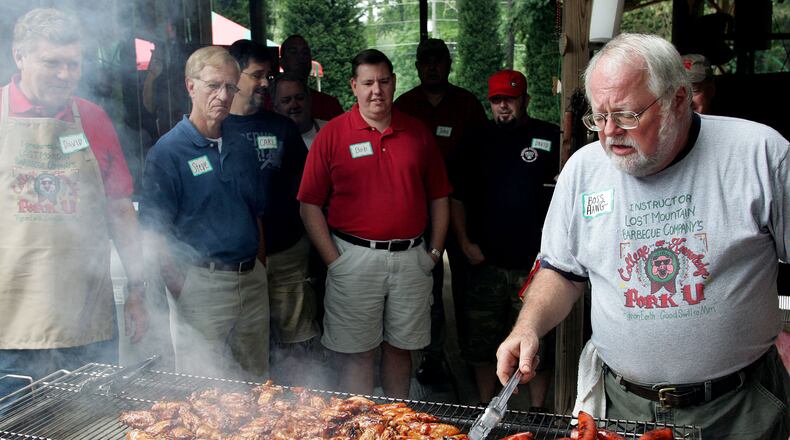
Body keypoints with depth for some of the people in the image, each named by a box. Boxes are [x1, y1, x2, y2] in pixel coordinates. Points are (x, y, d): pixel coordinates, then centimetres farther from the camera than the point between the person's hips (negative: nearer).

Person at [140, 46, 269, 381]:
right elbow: (156, 231, -12)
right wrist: (183, 291, -17)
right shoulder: (168, 151, -8)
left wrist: (259, 269, 11)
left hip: (252, 280, 6)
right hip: (202, 282, -6)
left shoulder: (240, 148, 11)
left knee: (256, 380, 16)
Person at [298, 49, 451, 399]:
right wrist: (334, 260, -8)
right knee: (357, 353, 5)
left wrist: (434, 251, 6)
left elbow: (439, 198, 13)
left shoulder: (418, 133, 8)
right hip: (355, 259, -2)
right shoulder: (332, 134, -1)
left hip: (411, 259, 3)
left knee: (400, 347, 14)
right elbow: (310, 205, -3)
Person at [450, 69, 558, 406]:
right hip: (486, 262, 3)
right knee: (481, 344, 10)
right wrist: (464, 241, 4)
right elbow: (456, 195, 14)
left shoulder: (551, 138, 1)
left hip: (536, 264, -3)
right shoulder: (478, 141, 10)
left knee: (537, 347, 5)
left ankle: (537, 412, 23)